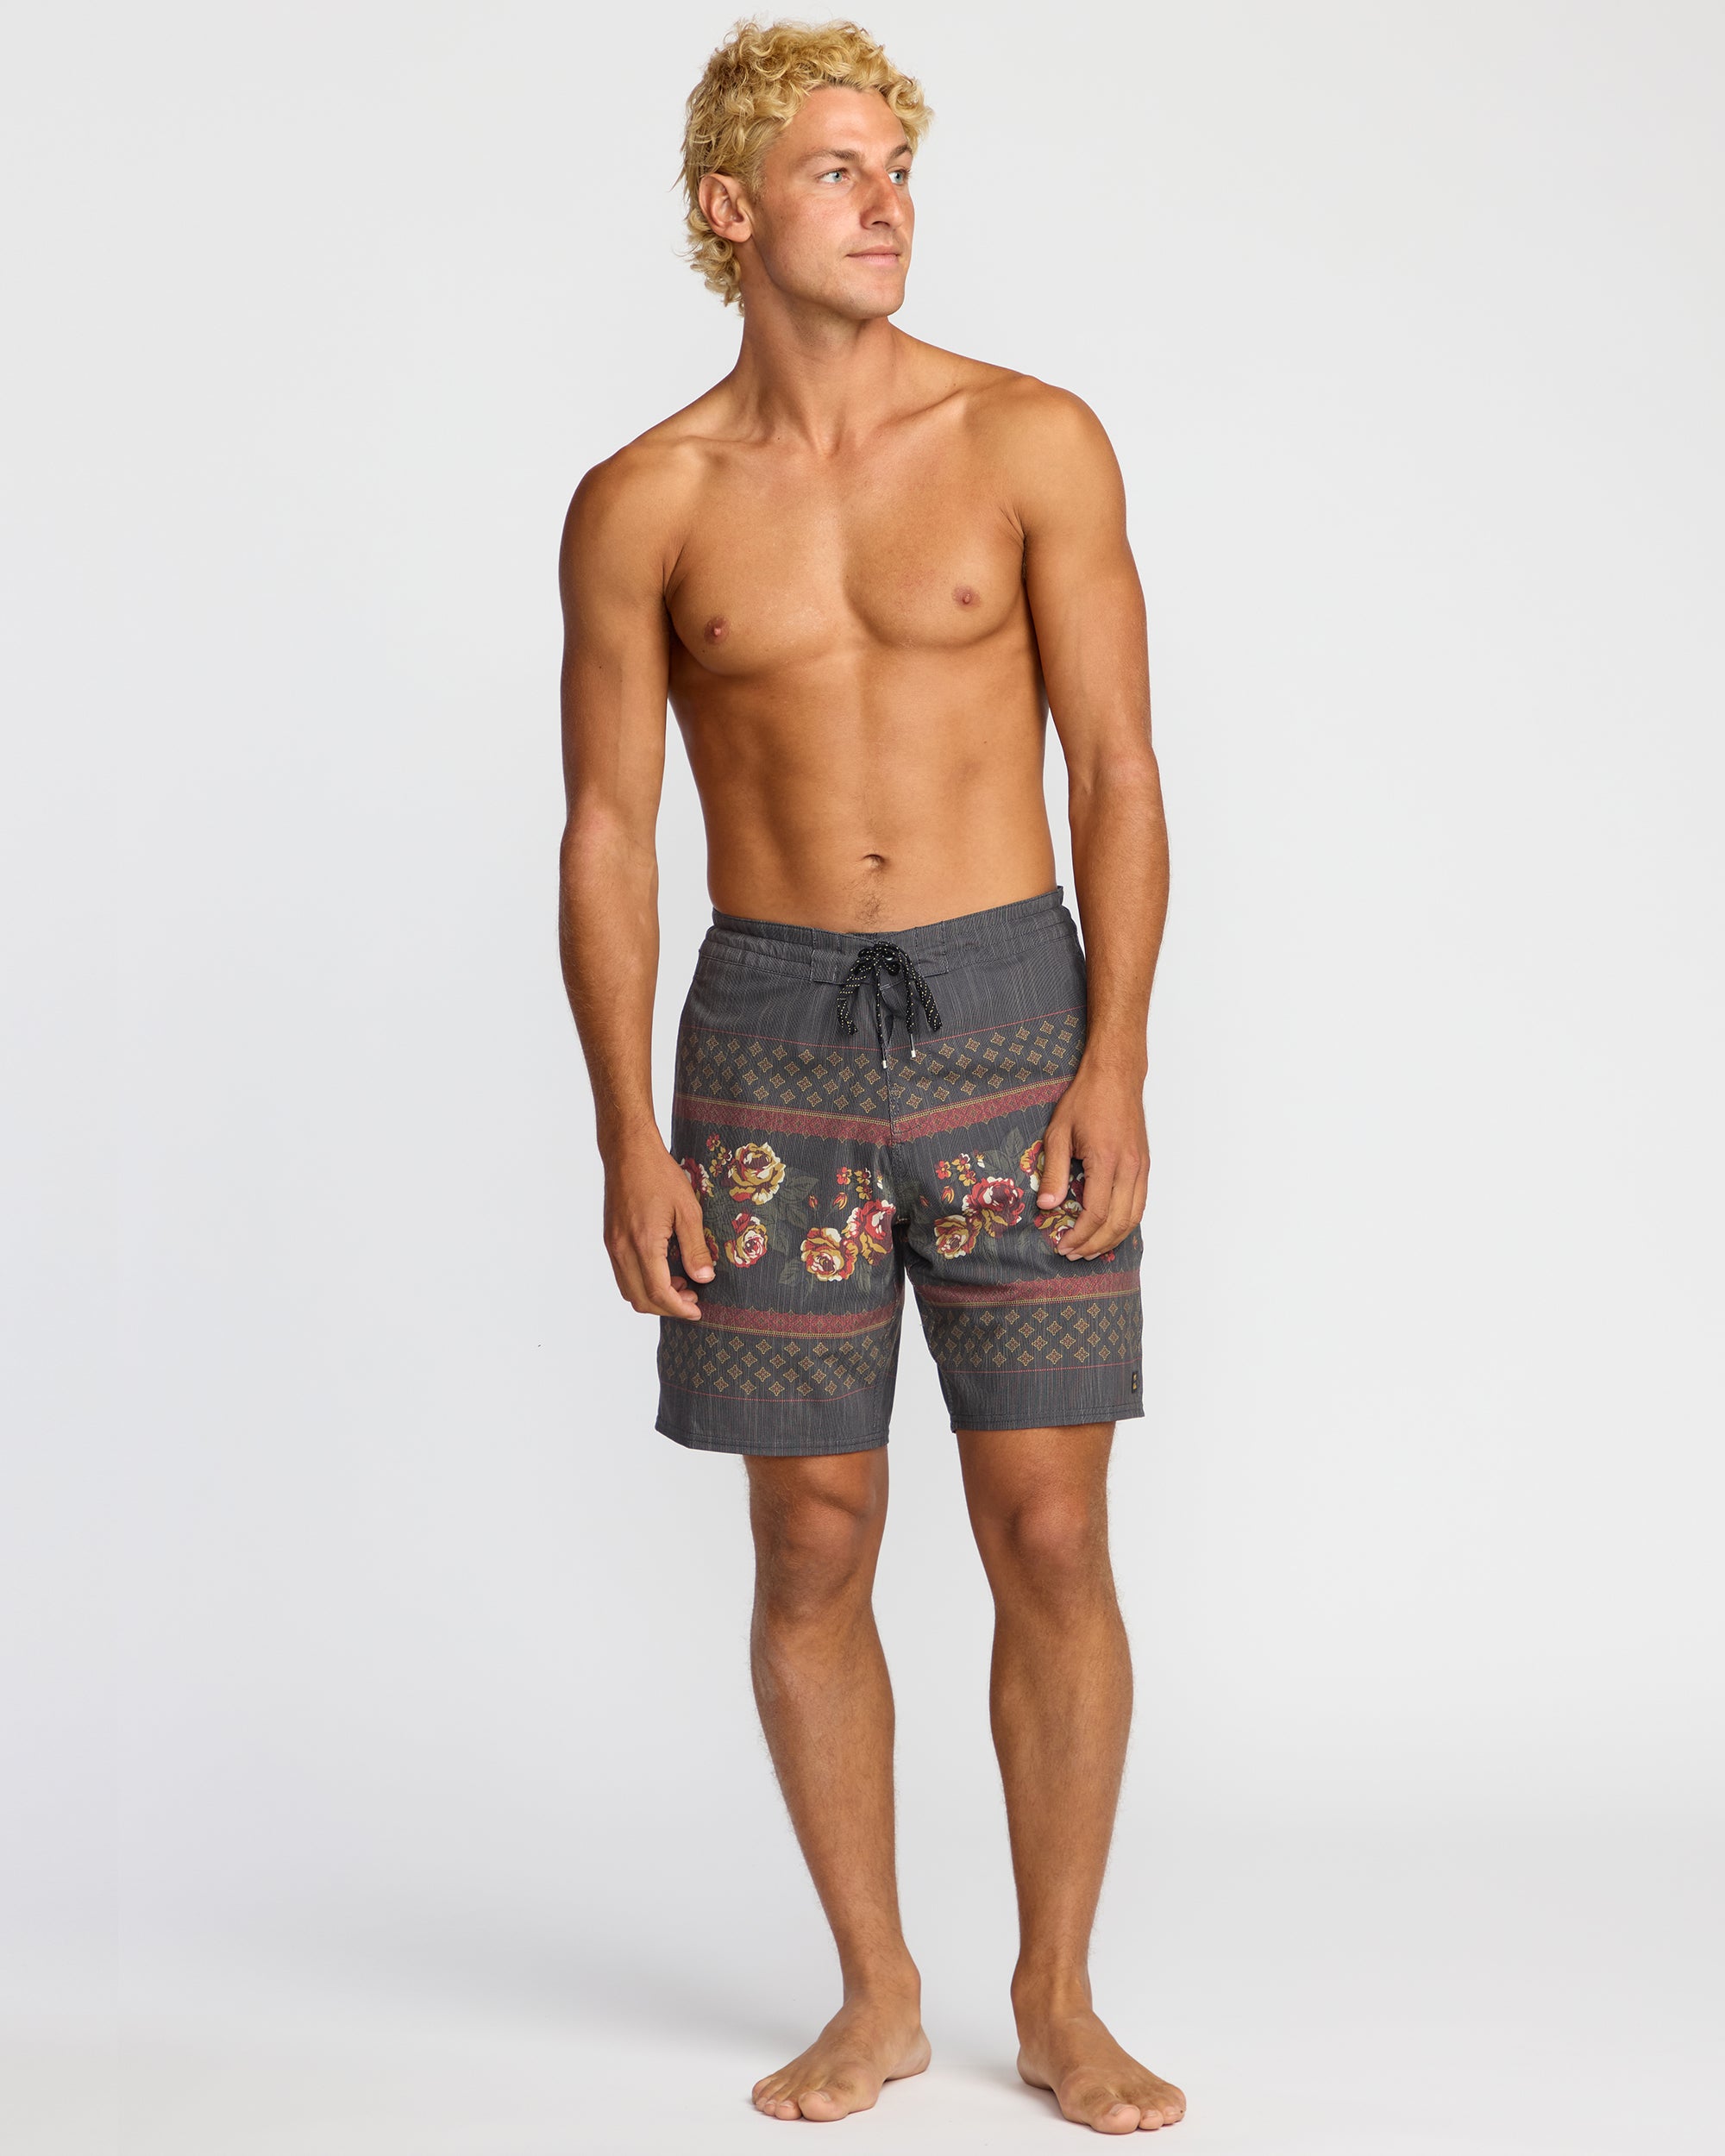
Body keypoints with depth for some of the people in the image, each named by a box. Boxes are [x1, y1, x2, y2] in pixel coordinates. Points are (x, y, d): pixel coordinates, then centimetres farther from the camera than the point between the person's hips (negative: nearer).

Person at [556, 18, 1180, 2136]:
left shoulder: (1033, 443, 0)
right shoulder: (641, 506, 2)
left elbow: (1119, 773, -1)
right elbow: (606, 834, 3)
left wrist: (1115, 1063, -10)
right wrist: (629, 1136, -4)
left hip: (1014, 1020, 0)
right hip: (774, 1039, 1)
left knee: (1052, 1540, 0)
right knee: (814, 1546, 6)